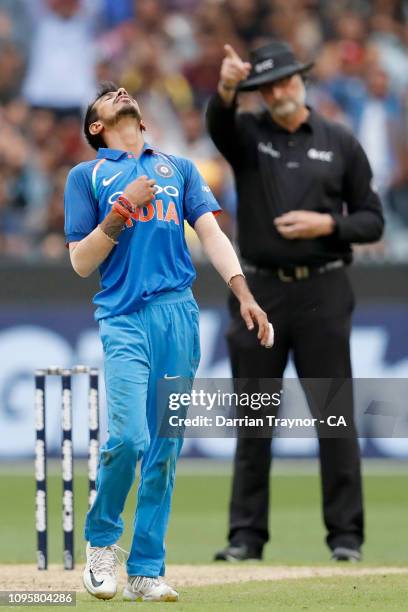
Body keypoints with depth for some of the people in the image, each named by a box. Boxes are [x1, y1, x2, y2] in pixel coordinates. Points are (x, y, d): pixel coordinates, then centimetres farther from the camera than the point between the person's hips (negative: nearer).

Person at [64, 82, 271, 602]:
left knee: (166, 449, 1)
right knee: (128, 436, -19)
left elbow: (211, 234, 11)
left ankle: (146, 571, 5)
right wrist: (125, 208, -7)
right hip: (124, 316, -3)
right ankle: (101, 541, 5)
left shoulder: (178, 168, 21)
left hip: (179, 311, 3)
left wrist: (244, 295, -3)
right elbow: (81, 262, 5)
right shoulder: (86, 176, 12)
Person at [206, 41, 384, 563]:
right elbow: (218, 122, -20)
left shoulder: (340, 143, 6)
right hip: (260, 291, 1)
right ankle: (246, 535, 8)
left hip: (322, 292, -1)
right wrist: (226, 88, -42)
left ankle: (346, 534, 1)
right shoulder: (247, 134, 6)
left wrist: (327, 224, -13)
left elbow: (371, 221, 6)